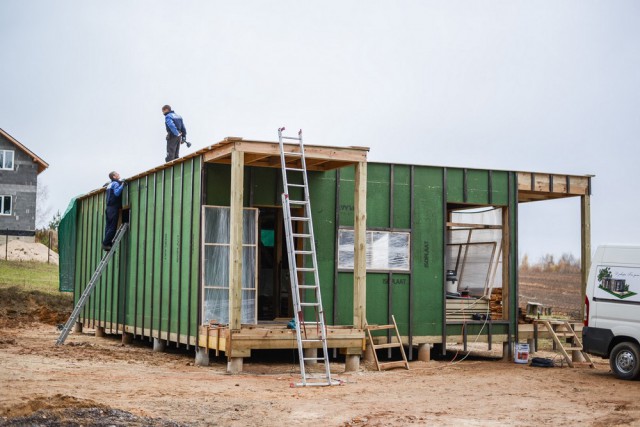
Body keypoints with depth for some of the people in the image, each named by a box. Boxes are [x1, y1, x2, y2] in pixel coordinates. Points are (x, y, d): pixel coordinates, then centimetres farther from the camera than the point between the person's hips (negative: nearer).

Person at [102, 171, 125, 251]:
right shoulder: (116, 183, -7)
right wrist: (122, 185, -18)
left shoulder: (109, 184, 20)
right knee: (113, 227, -9)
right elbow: (117, 193, -22)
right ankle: (105, 244, -11)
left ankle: (107, 244, 4)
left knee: (108, 227, 6)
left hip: (109, 208, 9)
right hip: (114, 208, -9)